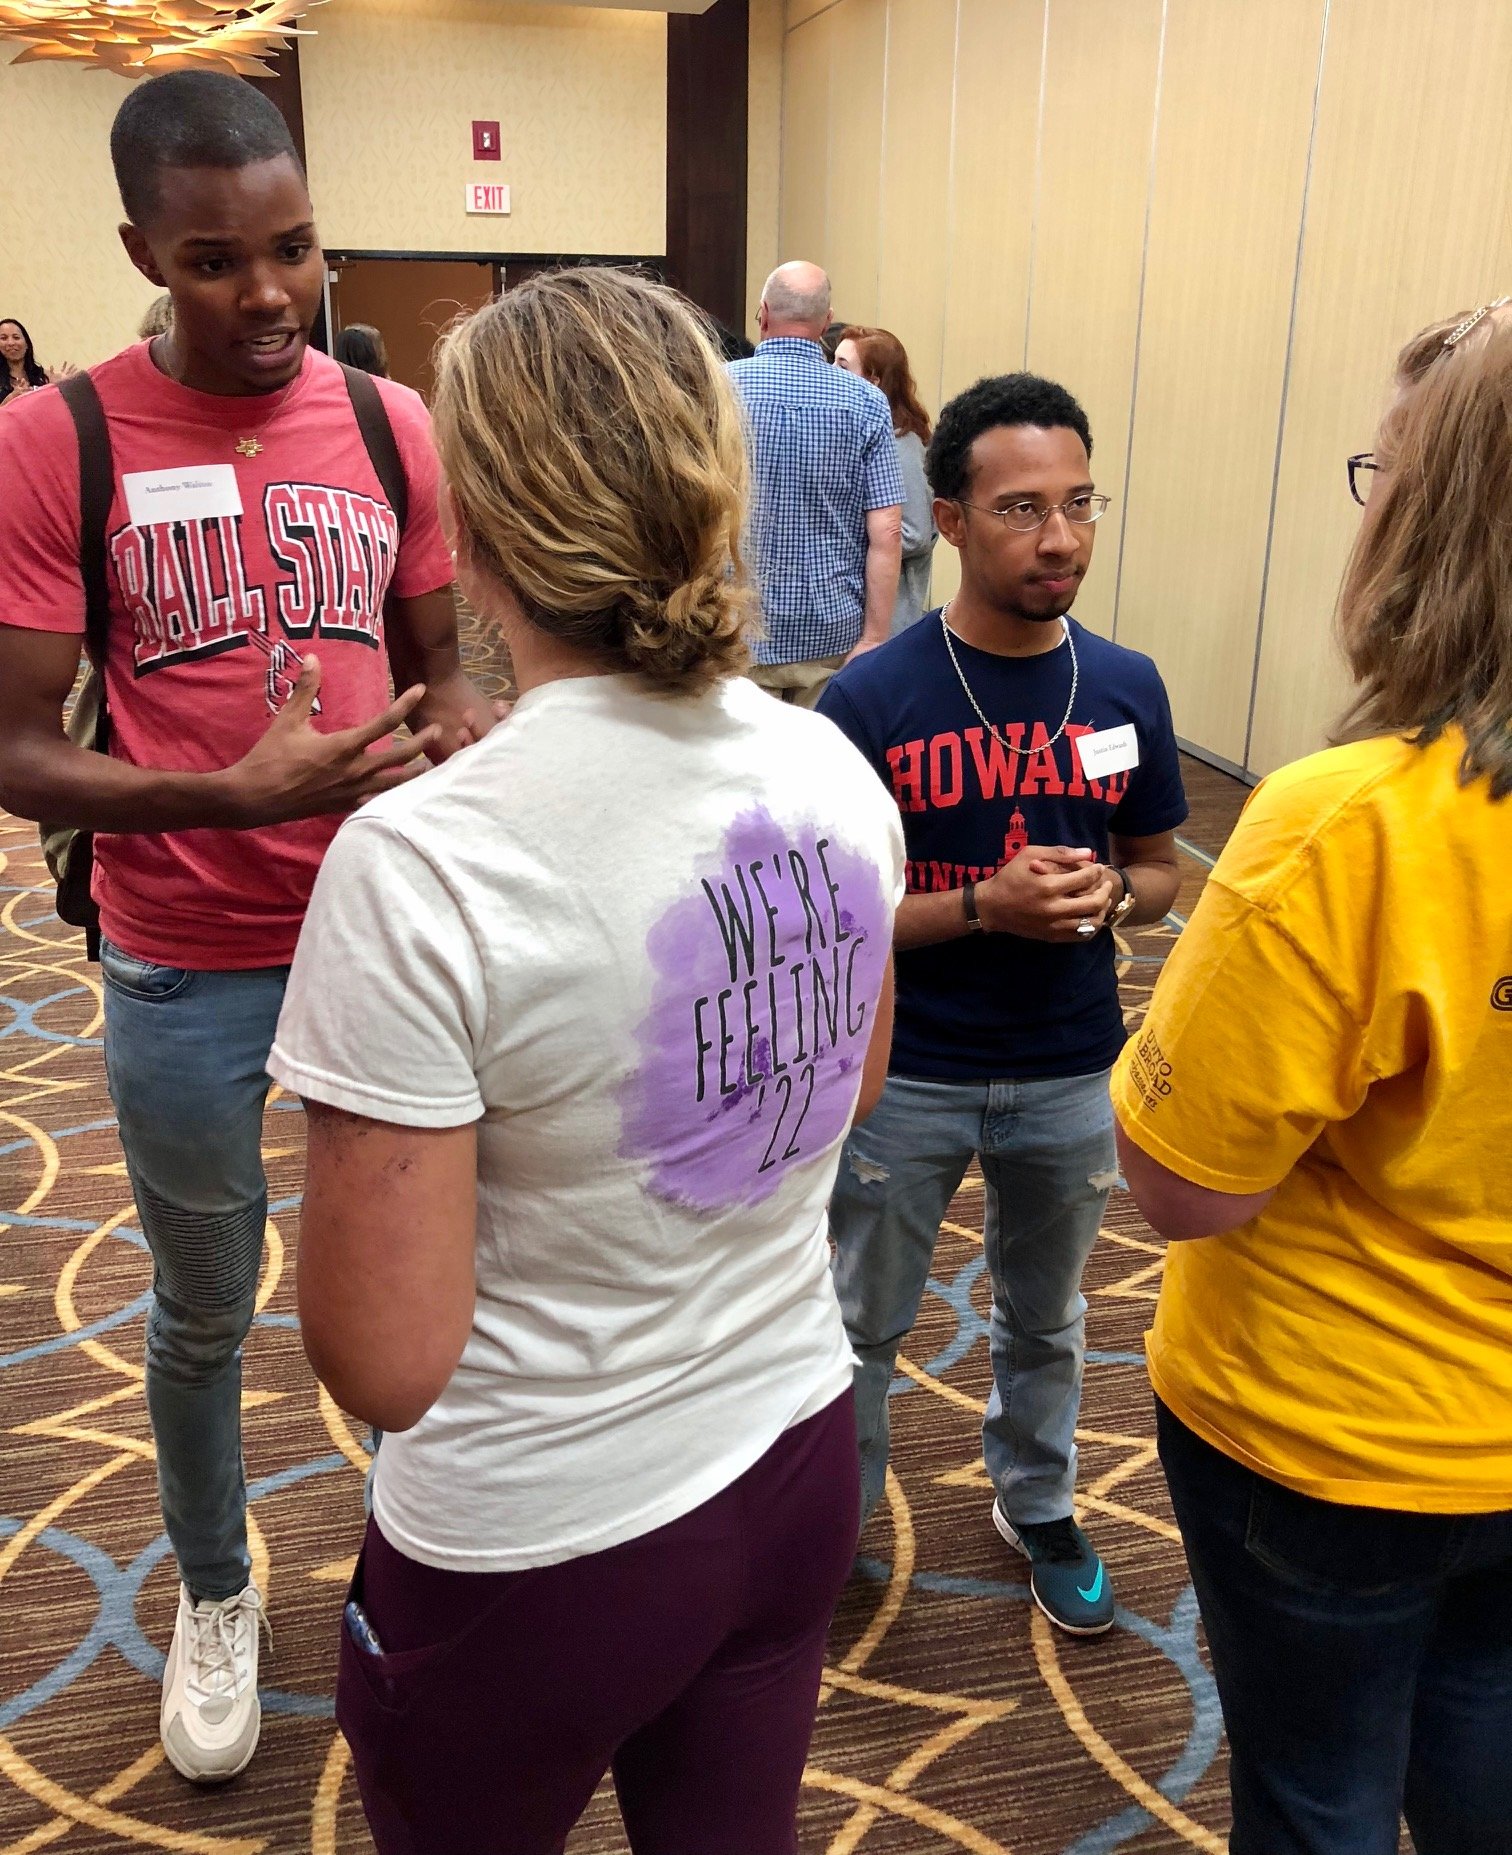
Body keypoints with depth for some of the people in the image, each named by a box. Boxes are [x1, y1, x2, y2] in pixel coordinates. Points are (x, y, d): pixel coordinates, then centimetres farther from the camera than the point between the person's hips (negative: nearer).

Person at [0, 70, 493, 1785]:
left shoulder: (395, 427, -1)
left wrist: (465, 728, -13)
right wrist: (233, 791, -27)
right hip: (186, 979, -2)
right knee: (203, 1315, 18)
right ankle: (214, 1595, 45)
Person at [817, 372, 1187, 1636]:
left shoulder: (1127, 687, -5)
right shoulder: (871, 698, -16)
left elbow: (1159, 869, 6)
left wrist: (1111, 895, -17)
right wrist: (987, 906, -26)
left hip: (1074, 1077, 3)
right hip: (905, 1079, -3)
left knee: (1046, 1321, 24)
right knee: (863, 1326, 17)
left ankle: (1039, 1507, 49)